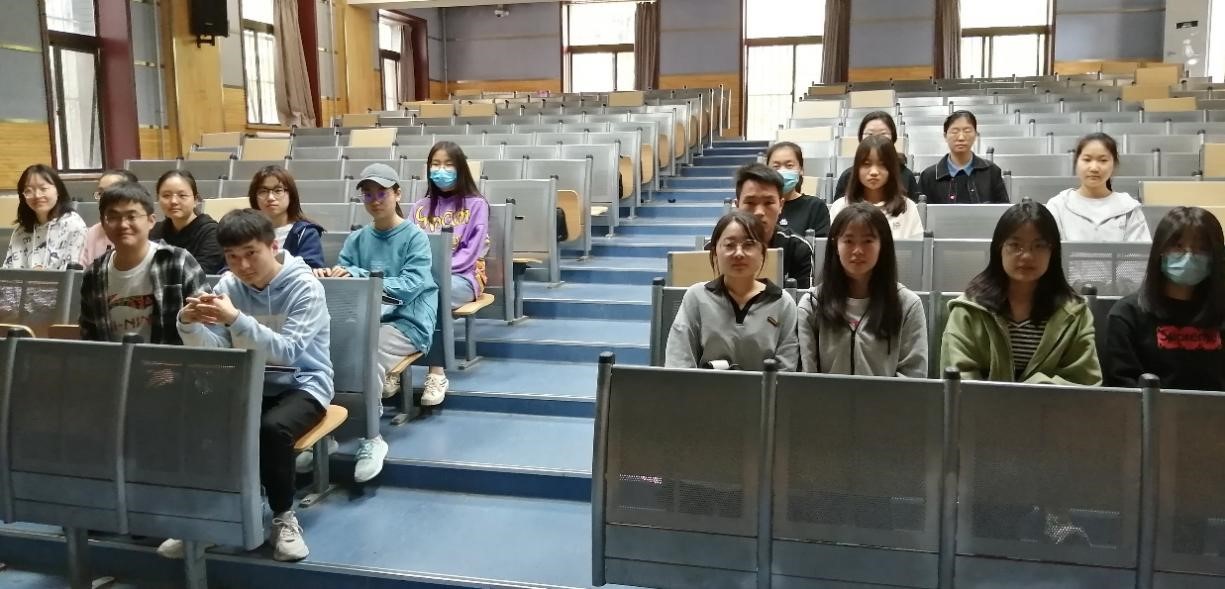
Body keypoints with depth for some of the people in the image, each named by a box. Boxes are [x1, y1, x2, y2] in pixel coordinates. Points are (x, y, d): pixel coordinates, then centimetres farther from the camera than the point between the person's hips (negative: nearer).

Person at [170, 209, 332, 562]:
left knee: (271, 428, -35)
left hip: (302, 385, -4)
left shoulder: (304, 285, -15)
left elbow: (287, 352, -26)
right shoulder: (228, 285, 0)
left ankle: (283, 517, -11)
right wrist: (189, 323, -24)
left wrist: (236, 319, -37)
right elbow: (214, 352, -4)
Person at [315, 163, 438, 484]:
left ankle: (371, 439, -25)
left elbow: (410, 285, -14)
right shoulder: (356, 239, 14)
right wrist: (329, 276, -20)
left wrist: (357, 276, -24)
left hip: (407, 322, -4)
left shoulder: (415, 237, 0)